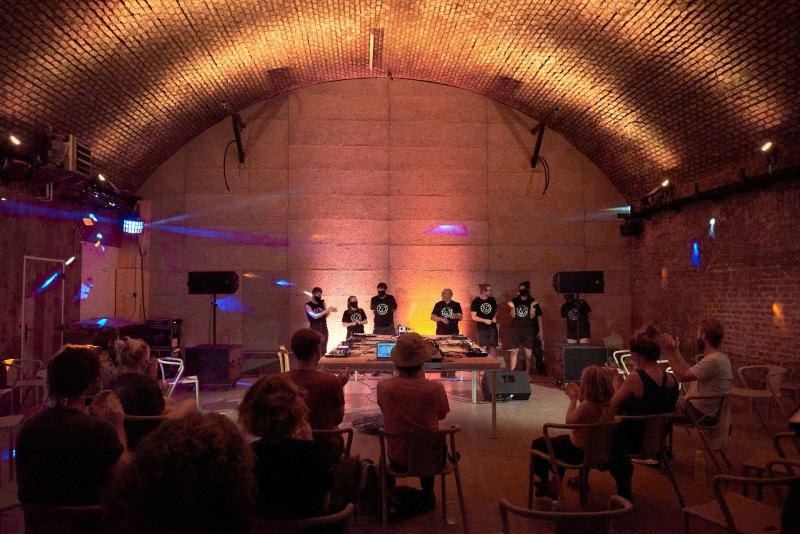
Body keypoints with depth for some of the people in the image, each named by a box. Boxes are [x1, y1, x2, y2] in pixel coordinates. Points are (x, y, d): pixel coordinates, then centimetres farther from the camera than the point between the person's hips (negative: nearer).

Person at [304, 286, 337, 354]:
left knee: (324, 350, 4)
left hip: (324, 329, 4)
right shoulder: (308, 305, -5)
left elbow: (325, 315, 11)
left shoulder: (322, 302, 8)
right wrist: (327, 310, -21)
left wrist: (330, 311, -10)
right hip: (314, 330, -4)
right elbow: (314, 316, -17)